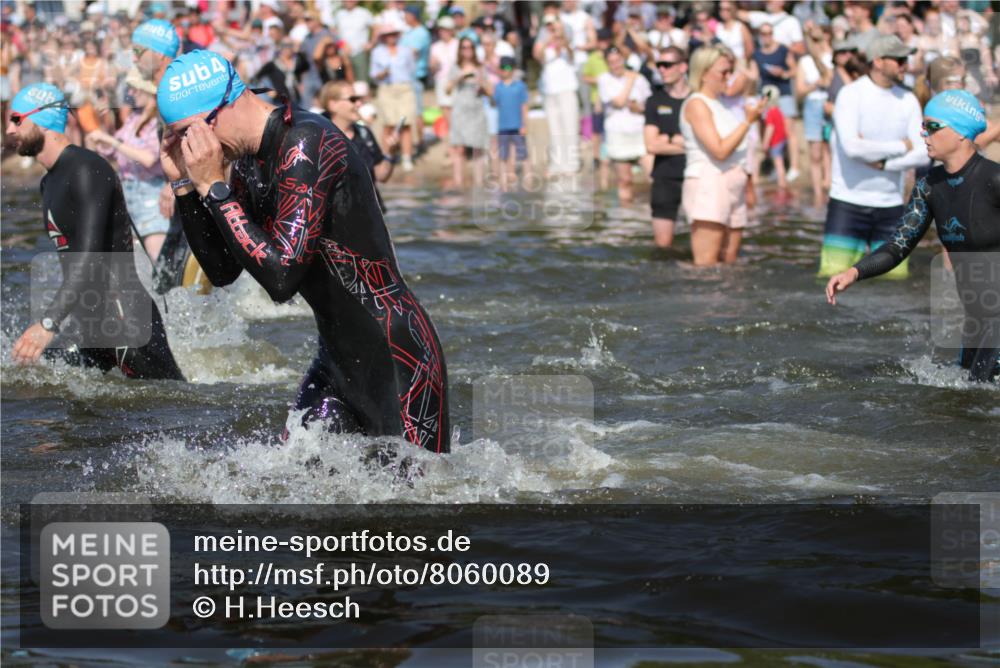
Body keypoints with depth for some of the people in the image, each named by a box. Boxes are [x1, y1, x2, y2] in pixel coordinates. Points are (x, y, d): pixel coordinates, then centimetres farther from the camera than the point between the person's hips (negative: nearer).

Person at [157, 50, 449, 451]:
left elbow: (281, 278, -29)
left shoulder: (305, 145, -22)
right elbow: (222, 272, 11)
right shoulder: (249, 164, 6)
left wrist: (213, 187, -24)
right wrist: (184, 184, 1)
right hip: (337, 358, 9)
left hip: (396, 359, -9)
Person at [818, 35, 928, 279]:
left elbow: (923, 154, -2)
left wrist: (883, 163, -15)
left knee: (896, 273, 1)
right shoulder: (850, 94, -8)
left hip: (890, 204, 4)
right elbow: (852, 147, -21)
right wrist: (901, 147, -10)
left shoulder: (908, 101, 6)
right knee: (835, 274, -10)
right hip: (848, 202, -4)